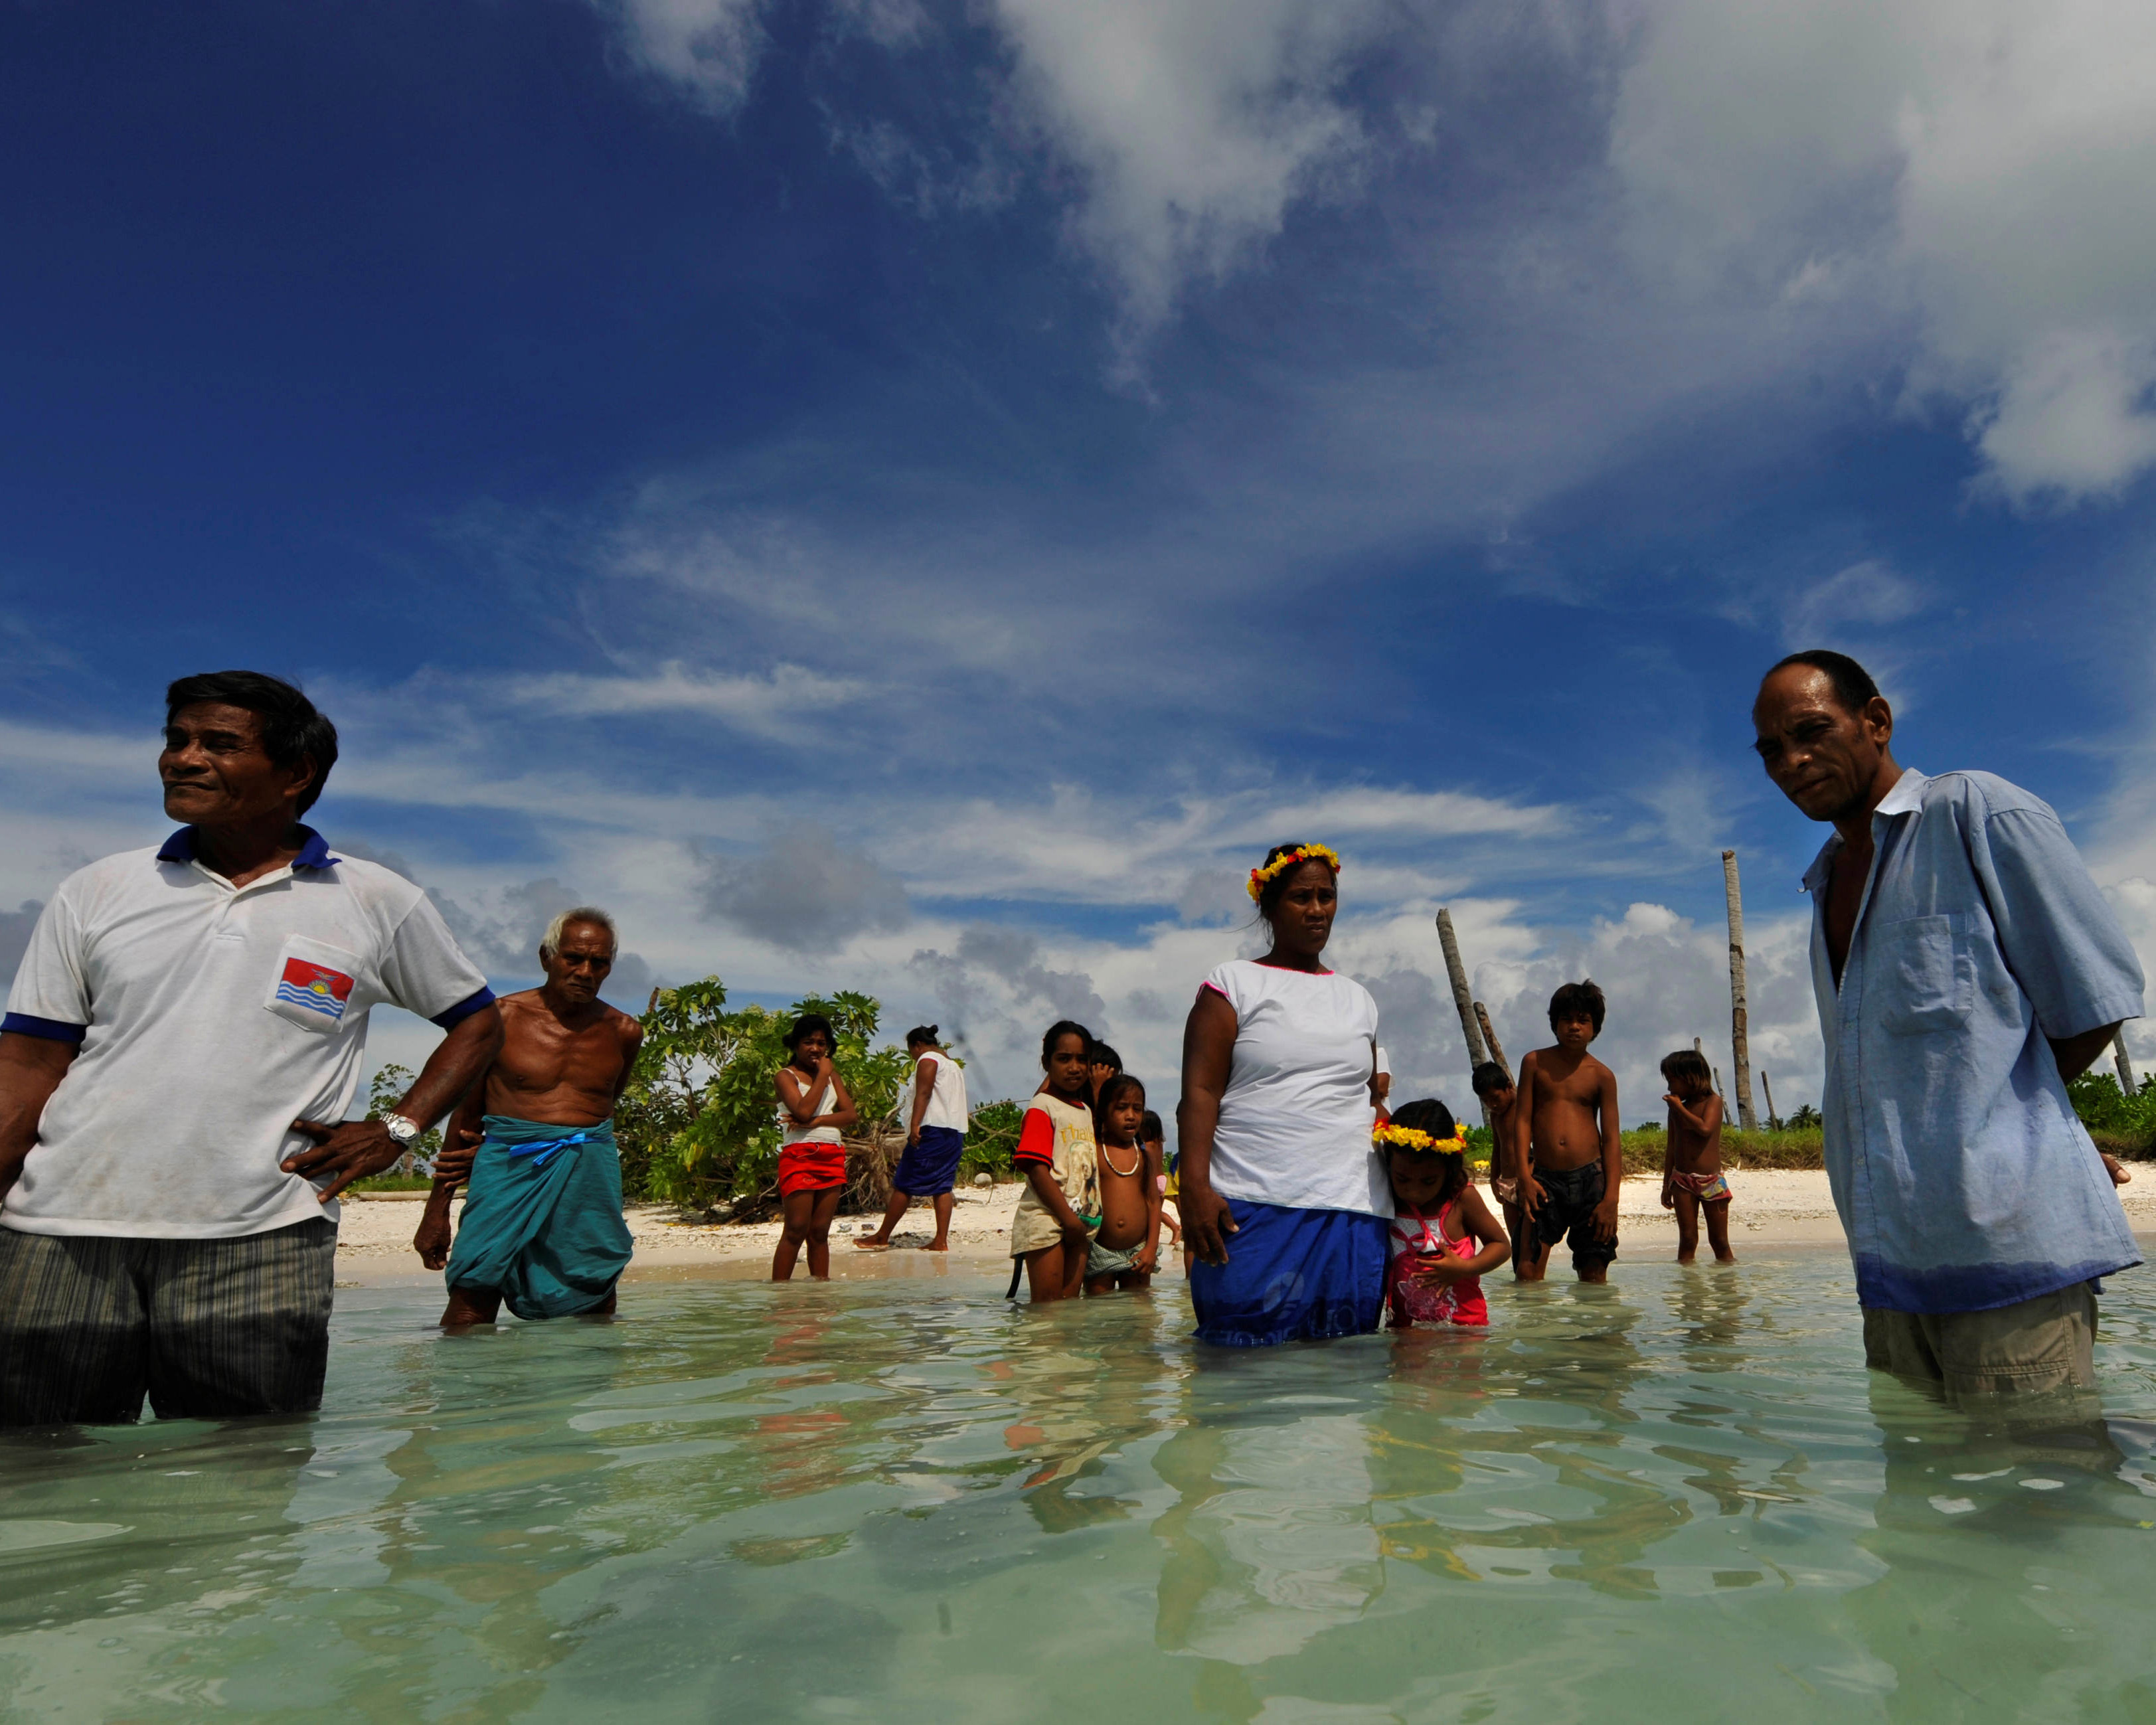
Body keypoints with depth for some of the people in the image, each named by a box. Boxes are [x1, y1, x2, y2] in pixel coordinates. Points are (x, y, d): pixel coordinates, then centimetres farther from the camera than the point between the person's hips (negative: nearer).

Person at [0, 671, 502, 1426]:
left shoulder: (378, 904, 5)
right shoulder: (94, 894, 10)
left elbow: (477, 1022, 13)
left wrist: (397, 1130, 2)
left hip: (260, 1248, -1)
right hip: (63, 1235, 2)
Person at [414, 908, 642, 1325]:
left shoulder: (623, 1032, 8)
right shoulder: (501, 1017, 1)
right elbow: (465, 1115, 6)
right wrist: (437, 1210, 6)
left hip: (590, 1177, 3)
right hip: (509, 1173, -2)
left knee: (595, 1314, 4)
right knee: (470, 1308, -9)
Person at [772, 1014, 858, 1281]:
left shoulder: (832, 1075, 18)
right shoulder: (786, 1076, 2)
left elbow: (852, 1114, 6)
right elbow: (803, 1111, -15)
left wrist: (817, 1121, -10)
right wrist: (822, 1074, -7)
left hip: (833, 1158, 5)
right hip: (799, 1156, -5)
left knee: (820, 1232, 6)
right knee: (796, 1230, -9)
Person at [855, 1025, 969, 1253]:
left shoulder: (928, 1059, -2)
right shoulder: (953, 1064, 25)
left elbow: (923, 1093, -16)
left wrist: (915, 1124, -25)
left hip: (933, 1128, -9)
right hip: (956, 1131, 9)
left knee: (904, 1184, -3)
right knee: (943, 1186, 5)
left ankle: (882, 1237, 1)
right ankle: (941, 1240, -2)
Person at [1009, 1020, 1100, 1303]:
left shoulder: (1085, 1110, 16)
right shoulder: (1042, 1107, -8)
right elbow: (1036, 1169, -16)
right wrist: (1068, 1217, -16)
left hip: (1079, 1222, 7)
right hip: (1046, 1219, -7)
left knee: (1071, 1302, 7)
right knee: (1046, 1307, -6)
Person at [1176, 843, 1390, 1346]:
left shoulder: (1357, 998, 18)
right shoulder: (1233, 984, 3)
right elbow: (1200, 1091, -5)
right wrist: (1194, 1187, -17)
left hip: (1354, 1211, 5)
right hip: (1253, 1209, -4)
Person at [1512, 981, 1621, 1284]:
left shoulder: (1602, 1075, 4)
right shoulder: (1535, 1063, 5)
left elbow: (1611, 1137, 3)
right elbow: (1522, 1119, 3)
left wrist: (1611, 1199, -4)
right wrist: (1524, 1176, -7)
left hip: (1590, 1179, 0)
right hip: (1544, 1179, 0)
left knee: (1594, 1275, 5)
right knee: (1528, 1272, -9)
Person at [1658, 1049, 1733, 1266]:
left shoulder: (1713, 1101, -1)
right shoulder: (1675, 1108, 10)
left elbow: (1705, 1128, -20)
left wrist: (1680, 1107, -12)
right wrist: (1666, 1184, 12)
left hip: (1712, 1181, -3)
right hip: (1683, 1181, 3)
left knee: (1719, 1241, 4)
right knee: (1687, 1240, 0)